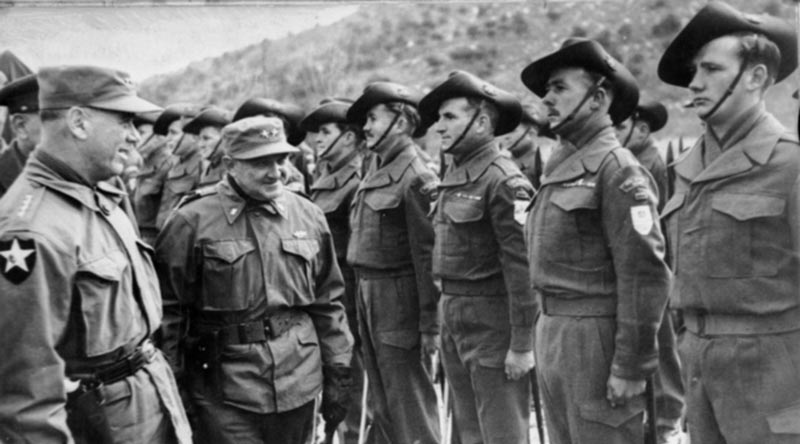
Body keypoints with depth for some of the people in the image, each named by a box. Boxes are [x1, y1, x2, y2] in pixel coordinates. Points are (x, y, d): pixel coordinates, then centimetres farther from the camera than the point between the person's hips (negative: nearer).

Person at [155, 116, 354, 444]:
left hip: (298, 386, 4)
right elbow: (168, 309, -2)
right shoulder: (192, 222, -6)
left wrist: (338, 374, 10)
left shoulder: (308, 217, 7)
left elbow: (328, 304, 11)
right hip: (226, 392, -4)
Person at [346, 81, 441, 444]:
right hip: (367, 292, 9)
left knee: (409, 401, -1)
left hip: (397, 295, -9)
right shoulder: (376, 169, 11)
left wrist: (430, 323, -18)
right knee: (383, 400, 19)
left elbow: (428, 256, -18)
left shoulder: (416, 179, -16)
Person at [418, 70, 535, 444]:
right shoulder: (453, 177, 11)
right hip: (454, 320, 9)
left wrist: (522, 344, -19)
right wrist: (443, 322, 14)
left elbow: (522, 268, -19)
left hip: (492, 324, -8)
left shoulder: (504, 181, -15)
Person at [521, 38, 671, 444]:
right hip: (552, 333, 9)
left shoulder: (617, 170, -13)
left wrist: (630, 367, -19)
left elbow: (644, 275, -18)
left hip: (595, 337, -9)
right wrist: (545, 334, 17)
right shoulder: (561, 166, 13)